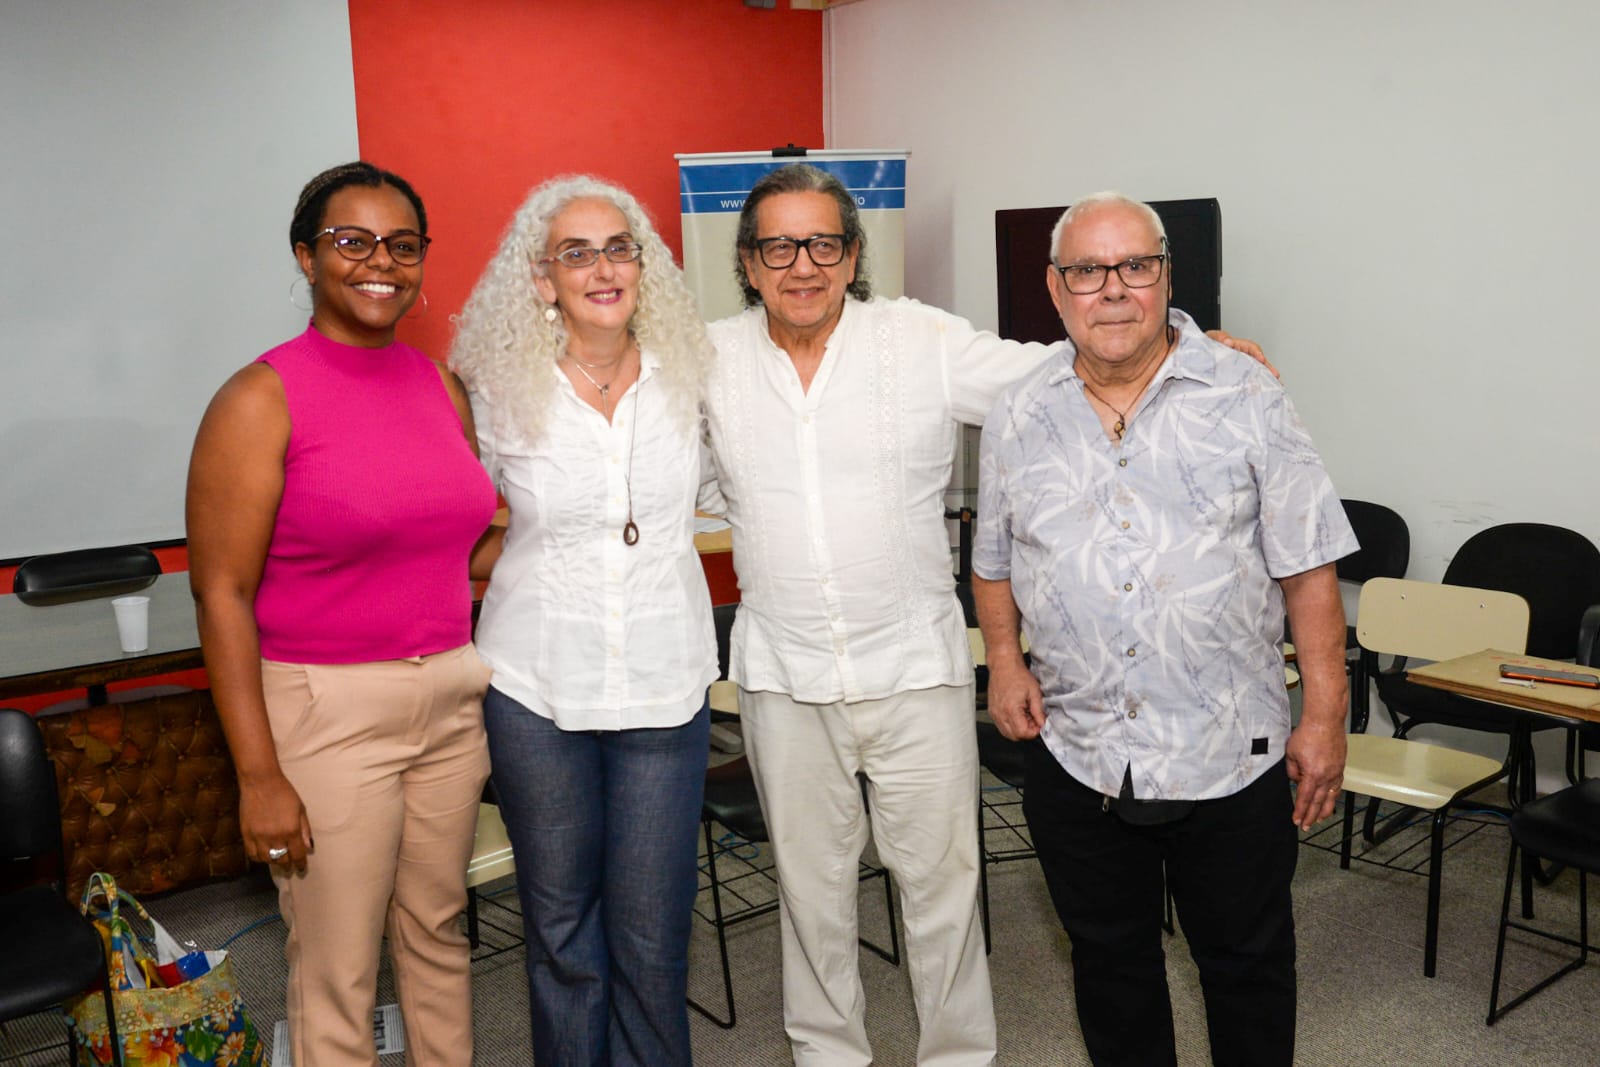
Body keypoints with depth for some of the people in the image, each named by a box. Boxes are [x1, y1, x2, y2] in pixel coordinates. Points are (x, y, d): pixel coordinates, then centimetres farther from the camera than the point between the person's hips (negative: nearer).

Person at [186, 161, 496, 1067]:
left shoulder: (441, 385, 6)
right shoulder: (262, 399, -10)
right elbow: (222, 595, -12)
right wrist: (260, 775, -14)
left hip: (451, 697, 5)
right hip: (327, 711, -5)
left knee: (438, 931, 19)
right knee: (338, 972, 7)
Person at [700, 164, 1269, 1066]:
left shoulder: (928, 341, -5)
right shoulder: (713, 359, 2)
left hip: (916, 665, -2)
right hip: (783, 676, 2)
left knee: (942, 875, 9)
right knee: (811, 879, 17)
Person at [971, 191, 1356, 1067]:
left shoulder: (1246, 401, -5)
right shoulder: (1017, 420, 3)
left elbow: (1307, 568, -4)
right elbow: (994, 564, 13)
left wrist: (1325, 714, -7)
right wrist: (1004, 657, -2)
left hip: (1230, 758, -2)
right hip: (1074, 757, 2)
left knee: (1248, 963, 15)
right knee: (1109, 962, 19)